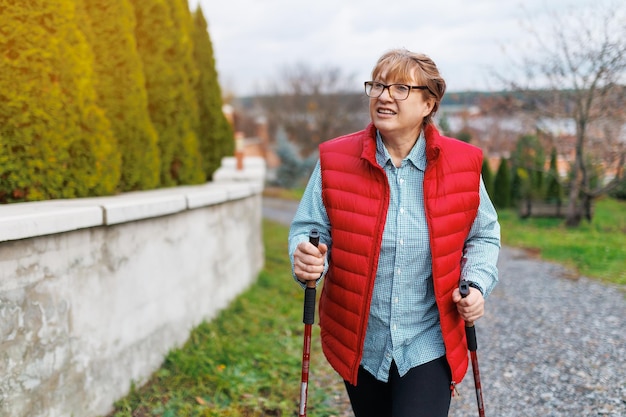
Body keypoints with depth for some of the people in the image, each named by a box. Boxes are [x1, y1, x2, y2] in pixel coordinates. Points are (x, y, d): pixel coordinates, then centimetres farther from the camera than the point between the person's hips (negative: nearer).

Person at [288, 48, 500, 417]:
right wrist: (307, 262, -24)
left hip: (429, 347, -1)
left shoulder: (462, 163, -5)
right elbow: (309, 230, -2)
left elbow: (484, 235, 8)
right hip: (360, 345, 1)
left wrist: (477, 284, -9)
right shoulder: (335, 160, -7)